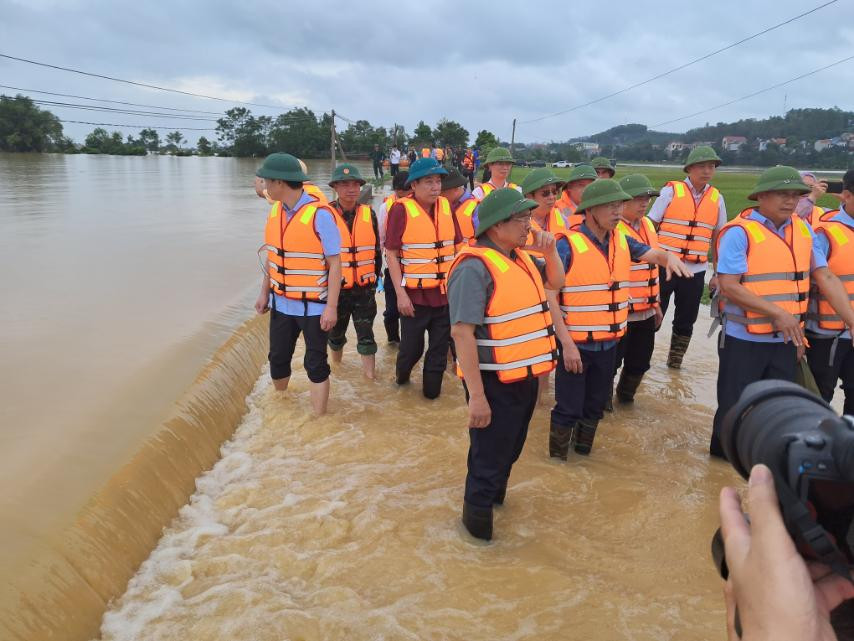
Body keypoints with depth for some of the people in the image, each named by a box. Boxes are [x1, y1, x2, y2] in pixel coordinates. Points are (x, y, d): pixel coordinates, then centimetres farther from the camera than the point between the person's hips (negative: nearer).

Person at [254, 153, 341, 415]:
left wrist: (331, 307, -18)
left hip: (313, 306, -6)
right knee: (278, 360, 17)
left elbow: (335, 263, -16)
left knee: (315, 365, 2)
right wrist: (264, 293, 13)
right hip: (281, 303, 6)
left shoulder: (319, 214, -18)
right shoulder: (275, 211, 3)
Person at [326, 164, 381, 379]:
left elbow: (376, 250, 9)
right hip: (336, 288, -1)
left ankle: (369, 373, 13)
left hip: (365, 288, 1)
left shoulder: (369, 214, 0)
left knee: (366, 334, 3)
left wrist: (375, 277, 10)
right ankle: (336, 367, 40)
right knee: (335, 332, 18)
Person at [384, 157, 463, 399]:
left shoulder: (446, 206, 4)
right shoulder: (401, 209, -12)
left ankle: (432, 387, 31)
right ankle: (401, 373, 37)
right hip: (414, 294, -4)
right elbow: (392, 254, -10)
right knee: (412, 346, 7)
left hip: (445, 293, 4)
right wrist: (400, 294, -14)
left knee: (440, 347, 12)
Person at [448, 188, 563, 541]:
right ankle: (477, 519, 25)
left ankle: (495, 495, 47)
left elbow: (555, 281, 22)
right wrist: (476, 395, -27)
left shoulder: (520, 258, 6)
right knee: (489, 457, 6)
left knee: (510, 450, 26)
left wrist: (550, 251, 1)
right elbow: (462, 332, -27)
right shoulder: (475, 267, -22)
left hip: (524, 377, 9)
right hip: (495, 383, -9)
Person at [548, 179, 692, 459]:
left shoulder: (622, 241, 4)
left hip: (608, 343, 6)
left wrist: (669, 257, -28)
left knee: (595, 405, 21)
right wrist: (567, 343, -19)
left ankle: (583, 451, 41)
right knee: (569, 408, 4)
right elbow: (549, 296, -17)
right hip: (575, 344, -6)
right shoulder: (568, 244, -17)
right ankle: (556, 458, 25)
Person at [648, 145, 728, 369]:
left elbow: (718, 239, 12)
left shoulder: (717, 198, 6)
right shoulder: (671, 191, -3)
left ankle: (675, 364, 27)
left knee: (685, 322, 12)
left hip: (696, 272, 3)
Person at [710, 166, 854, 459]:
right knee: (735, 404, 8)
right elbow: (729, 286, -21)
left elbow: (826, 278, 5)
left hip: (785, 339, 6)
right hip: (744, 339, -6)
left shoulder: (803, 230, 5)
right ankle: (723, 452, 31)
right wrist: (778, 313, -23)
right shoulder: (739, 231, -15)